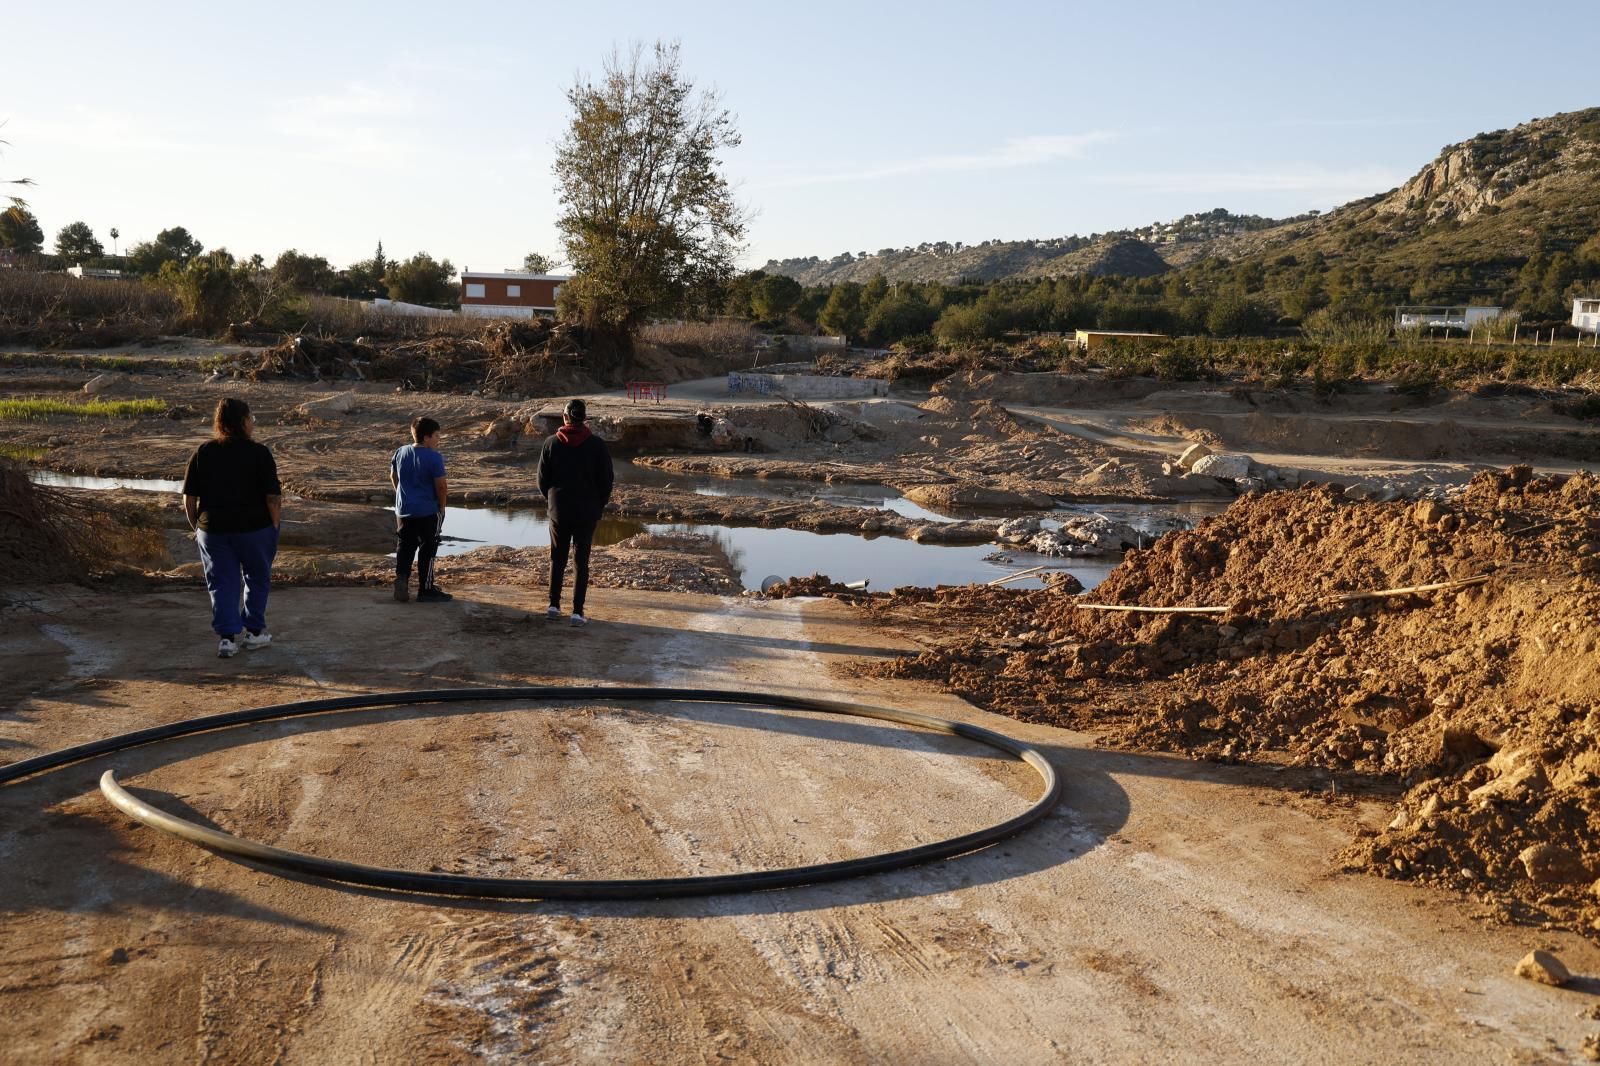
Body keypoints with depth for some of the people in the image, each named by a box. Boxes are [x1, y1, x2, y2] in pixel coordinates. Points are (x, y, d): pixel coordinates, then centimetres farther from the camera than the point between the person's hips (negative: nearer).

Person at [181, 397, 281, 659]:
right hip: (254, 529, -2)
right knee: (257, 579, 15)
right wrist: (275, 525, 0)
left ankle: (227, 636, 2)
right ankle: (254, 631, 21)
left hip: (213, 529, 2)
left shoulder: (202, 453, 0)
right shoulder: (259, 453, -10)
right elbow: (273, 496, -12)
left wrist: (196, 527, 12)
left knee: (222, 583, 9)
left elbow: (189, 497, 2)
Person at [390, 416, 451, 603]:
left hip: (404, 510, 5)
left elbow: (393, 477, 15)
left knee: (404, 547, 14)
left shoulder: (399, 453, 4)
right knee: (427, 549, 4)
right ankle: (426, 590, 10)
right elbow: (441, 486, -14)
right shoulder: (434, 457, -16)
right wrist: (441, 506, 1)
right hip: (428, 511, -5)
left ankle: (401, 577, -6)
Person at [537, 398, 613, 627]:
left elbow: (542, 479, 0)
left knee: (557, 559, 16)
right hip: (587, 512, -1)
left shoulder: (551, 443, -4)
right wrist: (599, 507, 9)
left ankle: (554, 605, 19)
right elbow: (606, 479, -5)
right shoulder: (596, 445, -7)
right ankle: (578, 612, -1)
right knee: (581, 561, 2)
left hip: (558, 511, 1)